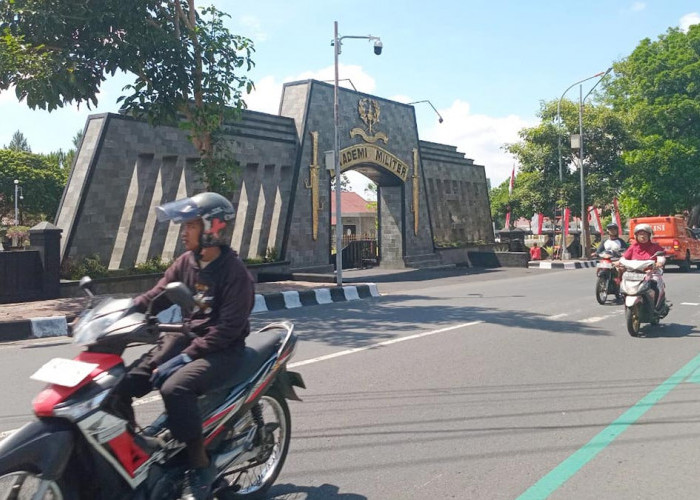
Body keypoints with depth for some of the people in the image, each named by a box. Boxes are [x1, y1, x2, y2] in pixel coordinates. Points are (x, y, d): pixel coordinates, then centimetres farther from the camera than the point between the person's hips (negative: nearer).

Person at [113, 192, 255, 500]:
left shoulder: (235, 272, -14)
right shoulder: (186, 263, 8)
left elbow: (228, 327, -20)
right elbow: (154, 297, 6)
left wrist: (186, 356, -24)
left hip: (222, 350, -7)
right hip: (183, 338, 7)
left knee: (174, 388, -33)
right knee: (121, 383, -7)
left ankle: (200, 465, -16)